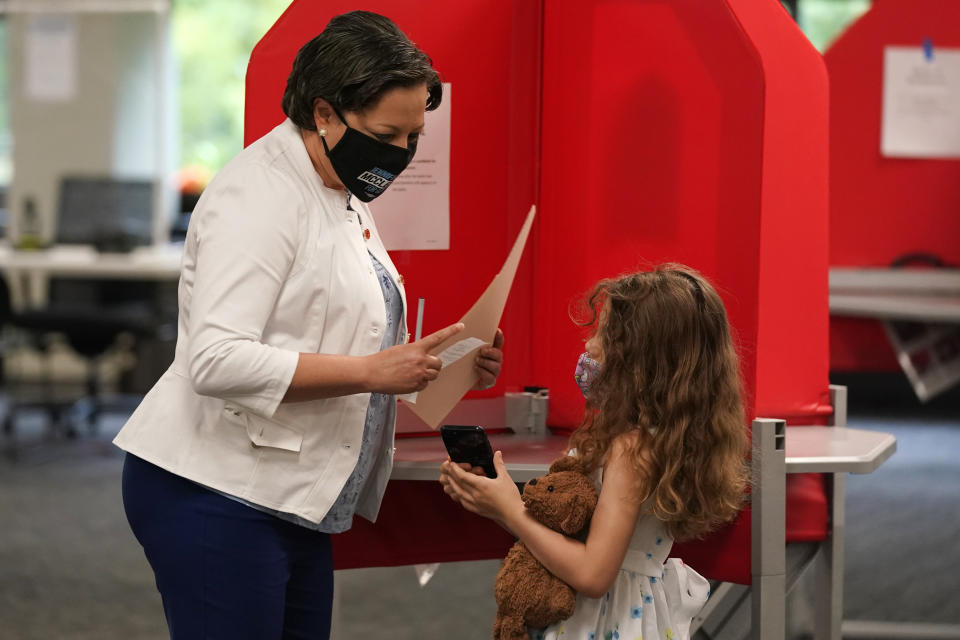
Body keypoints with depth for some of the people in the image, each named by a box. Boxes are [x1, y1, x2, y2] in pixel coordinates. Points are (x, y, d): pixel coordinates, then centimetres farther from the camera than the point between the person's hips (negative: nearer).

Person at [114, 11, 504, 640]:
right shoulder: (259, 193, -15)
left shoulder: (344, 198, 16)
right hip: (216, 496, -9)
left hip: (291, 506, 10)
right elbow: (218, 362, -25)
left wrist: (440, 365, 3)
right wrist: (370, 371, -24)